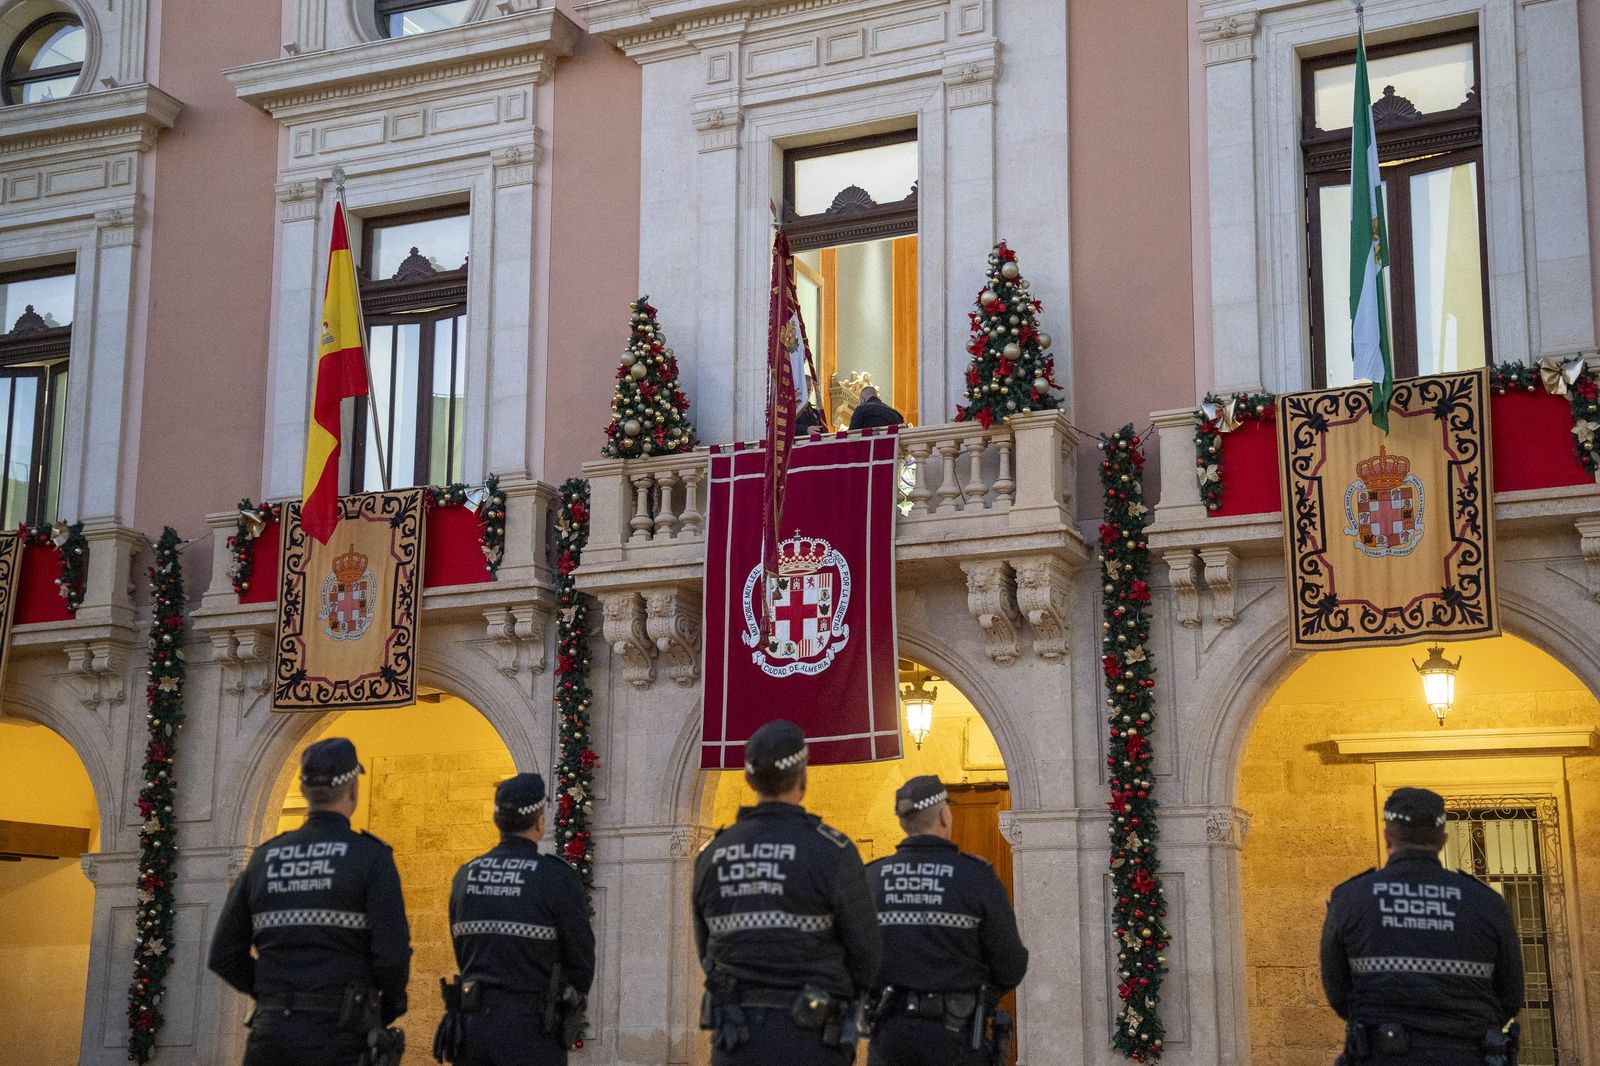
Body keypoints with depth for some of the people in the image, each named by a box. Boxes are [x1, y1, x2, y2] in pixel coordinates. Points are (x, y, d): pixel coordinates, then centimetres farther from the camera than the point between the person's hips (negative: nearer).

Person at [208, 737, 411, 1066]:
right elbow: (392, 955, -12)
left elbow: (225, 956, 11)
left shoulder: (264, 859, 11)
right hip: (339, 1038, -4)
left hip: (272, 1029, 5)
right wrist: (390, 1007, 8)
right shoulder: (371, 857, -4)